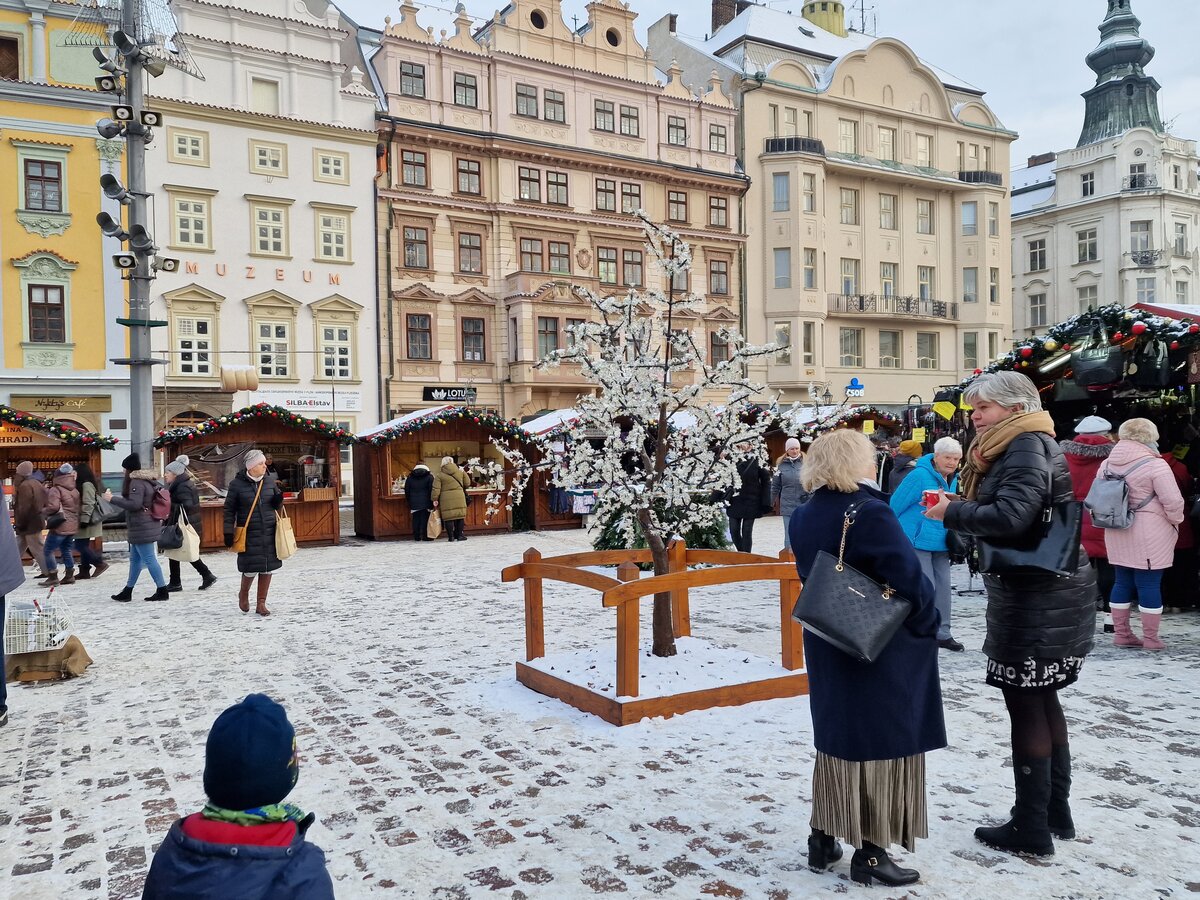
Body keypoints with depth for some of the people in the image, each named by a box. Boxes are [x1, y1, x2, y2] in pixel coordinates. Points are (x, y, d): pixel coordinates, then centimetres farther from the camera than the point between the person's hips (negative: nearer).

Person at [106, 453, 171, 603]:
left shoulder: (136, 482, -16)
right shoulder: (148, 481, 14)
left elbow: (134, 504, -24)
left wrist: (112, 499, -15)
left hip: (142, 529, -10)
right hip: (148, 526, 10)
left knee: (149, 559, -5)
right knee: (135, 559, 16)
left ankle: (162, 591, -1)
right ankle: (127, 592, 24)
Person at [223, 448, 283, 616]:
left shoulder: (270, 481, 5)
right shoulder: (237, 484, -6)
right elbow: (229, 509, -1)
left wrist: (278, 499, -7)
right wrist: (228, 532, -4)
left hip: (269, 532, 4)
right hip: (249, 533, -4)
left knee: (267, 568, 4)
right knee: (251, 568, -4)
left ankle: (261, 603, 17)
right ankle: (243, 593, 28)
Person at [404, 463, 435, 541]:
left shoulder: (410, 478, 9)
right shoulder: (429, 476, 0)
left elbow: (407, 491, 11)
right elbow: (432, 490, -5)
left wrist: (409, 503, 18)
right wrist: (432, 503, -3)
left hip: (414, 503, 3)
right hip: (425, 503, -3)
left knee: (416, 520, 7)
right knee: (425, 519, -1)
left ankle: (416, 537, 8)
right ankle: (425, 536, -2)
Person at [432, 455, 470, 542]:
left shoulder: (440, 475, 1)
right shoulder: (460, 472, 6)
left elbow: (436, 489, -3)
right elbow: (467, 483, 15)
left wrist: (435, 500, 2)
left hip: (446, 499, -1)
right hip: (459, 498, 2)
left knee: (448, 517, 1)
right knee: (460, 516, 8)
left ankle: (451, 536, 2)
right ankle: (459, 535, 9)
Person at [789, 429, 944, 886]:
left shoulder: (802, 517, 3)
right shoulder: (869, 513, -20)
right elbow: (910, 580, -20)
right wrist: (928, 624, -6)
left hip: (826, 646, 7)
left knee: (835, 737, 18)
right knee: (882, 745, 6)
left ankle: (823, 839, 27)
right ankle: (869, 853, 15)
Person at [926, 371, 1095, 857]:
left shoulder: (1028, 446, -15)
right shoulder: (1019, 446, 16)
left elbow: (1012, 515, -27)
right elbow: (995, 511, 13)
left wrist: (952, 514, -15)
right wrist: (958, 508, -4)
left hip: (1038, 596, -10)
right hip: (1040, 591, 10)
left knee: (1025, 704, -2)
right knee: (1043, 700, 17)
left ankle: (1032, 828, 9)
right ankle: (1056, 812, 28)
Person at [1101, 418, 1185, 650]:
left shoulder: (1108, 464, 6)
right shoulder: (1155, 465, -13)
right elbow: (1173, 501, -15)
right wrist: (1176, 520, 2)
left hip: (1117, 534, 6)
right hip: (1149, 536, -6)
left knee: (1123, 582, 12)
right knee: (1149, 584, 1)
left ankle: (1122, 633, 18)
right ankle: (1150, 638, 8)